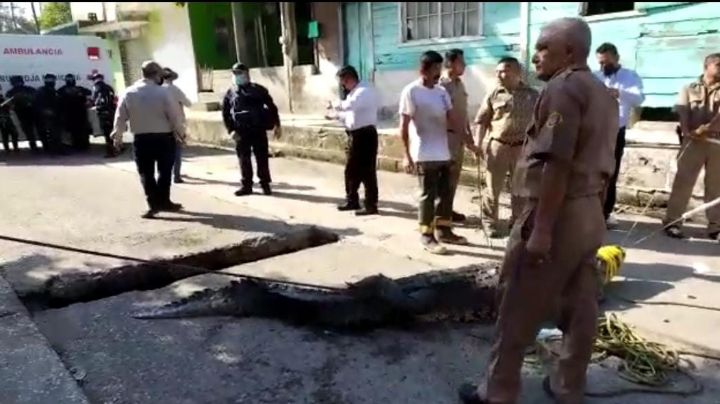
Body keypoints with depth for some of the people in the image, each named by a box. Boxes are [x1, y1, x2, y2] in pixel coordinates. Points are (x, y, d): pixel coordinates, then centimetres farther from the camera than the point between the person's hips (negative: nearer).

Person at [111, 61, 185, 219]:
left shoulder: (128, 93, -2)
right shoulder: (162, 92, -11)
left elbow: (120, 118, 1)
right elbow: (174, 115, -8)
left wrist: (117, 137, 14)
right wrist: (181, 132, 8)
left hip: (141, 139, 2)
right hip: (164, 137, -1)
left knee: (146, 173, 8)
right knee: (164, 171, 13)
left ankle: (154, 204, 2)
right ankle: (164, 202, 20)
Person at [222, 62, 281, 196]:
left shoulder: (258, 89, 5)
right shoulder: (230, 94, 8)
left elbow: (271, 106, 5)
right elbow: (225, 114, 8)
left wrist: (276, 124, -1)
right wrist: (231, 130, -4)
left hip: (258, 129, -1)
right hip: (241, 132, 2)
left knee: (262, 158, 2)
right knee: (244, 160, 5)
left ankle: (265, 184, 13)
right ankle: (246, 185, 15)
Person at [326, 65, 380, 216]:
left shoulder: (365, 91, -17)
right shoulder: (354, 93, 15)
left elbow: (349, 105, -31)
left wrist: (335, 104, -14)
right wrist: (336, 115, 8)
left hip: (365, 135, -10)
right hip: (355, 135, 10)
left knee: (367, 171, -4)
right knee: (351, 170, 16)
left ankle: (371, 206, 4)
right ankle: (352, 201, 29)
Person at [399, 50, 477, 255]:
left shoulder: (441, 91, 10)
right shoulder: (411, 92, -9)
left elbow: (453, 119, 10)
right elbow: (404, 126, -11)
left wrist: (469, 141, 0)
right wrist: (407, 155, -15)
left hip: (443, 153, 7)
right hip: (424, 155, -7)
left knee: (445, 193, 13)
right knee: (429, 195, -1)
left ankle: (444, 231, 25)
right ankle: (427, 236, 10)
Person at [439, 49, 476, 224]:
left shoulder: (460, 84, 12)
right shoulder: (441, 85, -14)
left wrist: (469, 134, 16)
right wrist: (463, 134, -17)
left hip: (460, 135, 8)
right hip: (448, 135, -8)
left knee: (455, 174, 12)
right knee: (447, 174, -2)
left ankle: (449, 209, 22)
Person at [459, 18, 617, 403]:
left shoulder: (562, 89, -14)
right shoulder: (604, 95, 16)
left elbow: (557, 165, -23)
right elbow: (603, 167, 17)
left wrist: (541, 229, -23)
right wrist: (592, 208, 22)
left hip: (557, 213, -9)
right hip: (589, 213, 10)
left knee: (518, 308, 1)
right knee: (579, 306, 14)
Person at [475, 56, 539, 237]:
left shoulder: (532, 95, 2)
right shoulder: (494, 95, 0)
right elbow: (482, 121, 2)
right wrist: (479, 144, -6)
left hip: (522, 147, 1)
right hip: (497, 146, -1)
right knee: (494, 188, 5)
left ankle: (516, 222, 27)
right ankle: (493, 223, 18)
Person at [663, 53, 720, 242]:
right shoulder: (689, 89, 11)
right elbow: (682, 112, -2)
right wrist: (686, 131, -20)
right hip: (693, 141, -1)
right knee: (683, 181, -5)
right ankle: (672, 221, -2)